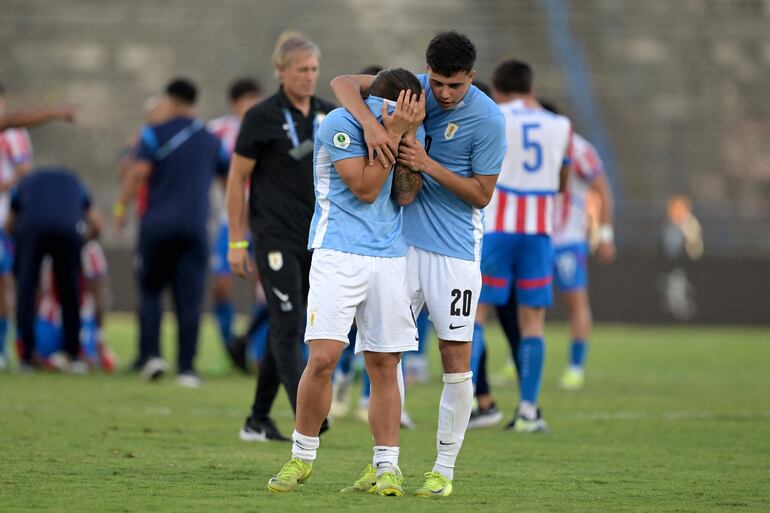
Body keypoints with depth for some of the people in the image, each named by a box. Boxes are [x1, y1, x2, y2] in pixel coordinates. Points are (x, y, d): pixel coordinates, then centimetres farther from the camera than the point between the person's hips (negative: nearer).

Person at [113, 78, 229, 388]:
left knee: (150, 291, 11)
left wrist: (121, 208, -6)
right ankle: (186, 368, -4)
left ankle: (151, 354, -4)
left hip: (157, 224, -2)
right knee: (189, 300, 0)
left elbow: (138, 172, -12)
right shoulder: (211, 141, 11)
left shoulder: (155, 134, 0)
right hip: (195, 228, 2)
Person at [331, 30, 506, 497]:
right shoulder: (413, 88, -1)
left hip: (454, 249, -4)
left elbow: (481, 195, -8)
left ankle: (444, 470, 7)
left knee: (456, 360, -2)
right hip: (403, 241, 4)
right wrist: (369, 122, -23)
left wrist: (429, 165, -19)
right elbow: (344, 84, -4)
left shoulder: (488, 120, -12)